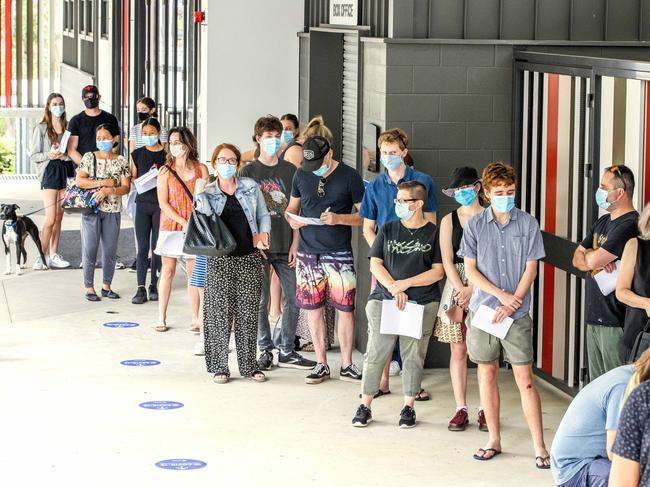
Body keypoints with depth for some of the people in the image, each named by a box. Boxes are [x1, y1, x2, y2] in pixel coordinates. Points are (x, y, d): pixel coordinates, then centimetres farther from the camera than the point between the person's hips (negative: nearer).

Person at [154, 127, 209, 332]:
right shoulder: (165, 171, 2)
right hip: (171, 227, 0)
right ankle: (161, 318, 5)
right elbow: (163, 203, -3)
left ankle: (195, 318, 9)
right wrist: (184, 222, -13)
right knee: (168, 271, 1)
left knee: (194, 272, 3)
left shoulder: (201, 169, 4)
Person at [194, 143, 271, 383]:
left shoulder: (251, 187, 9)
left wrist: (262, 233, -4)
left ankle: (249, 365, 13)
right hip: (220, 260, -1)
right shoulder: (206, 194, 7)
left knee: (248, 312, 4)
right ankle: (219, 366, 5)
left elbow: (264, 215, 13)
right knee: (219, 312, -2)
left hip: (249, 258, 1)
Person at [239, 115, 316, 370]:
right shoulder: (248, 171, 1)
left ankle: (286, 351, 11)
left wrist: (295, 243, 1)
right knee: (260, 301, 1)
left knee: (294, 298, 1)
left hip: (285, 246, 3)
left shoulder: (290, 170, 9)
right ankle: (265, 350, 12)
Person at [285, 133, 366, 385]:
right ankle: (321, 364, 17)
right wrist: (291, 218, -7)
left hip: (339, 253, -3)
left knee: (345, 308, -2)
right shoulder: (301, 175, 6)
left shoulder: (349, 176, -4)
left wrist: (338, 218, -18)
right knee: (313, 307, 6)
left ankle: (346, 365, 11)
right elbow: (292, 207, 16)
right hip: (308, 252, 3)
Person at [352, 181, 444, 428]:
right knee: (376, 353, -1)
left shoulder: (433, 233, 2)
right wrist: (394, 289, -8)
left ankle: (408, 407, 13)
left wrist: (406, 283, -10)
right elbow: (375, 264, 6)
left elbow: (438, 271, -2)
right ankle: (365, 406, 6)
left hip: (422, 303, -1)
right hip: (384, 300, 1)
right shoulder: (388, 230, 9)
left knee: (413, 356, 2)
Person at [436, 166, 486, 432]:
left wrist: (472, 289, -13)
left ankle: (485, 409, 5)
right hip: (456, 285, 2)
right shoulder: (449, 220, 9)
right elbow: (447, 260, 2)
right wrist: (460, 290, -10)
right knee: (458, 350, 2)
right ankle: (461, 409, 8)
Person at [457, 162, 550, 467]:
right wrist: (501, 294, -11)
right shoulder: (475, 226, 3)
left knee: (525, 378, -4)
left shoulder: (528, 224, 1)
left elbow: (531, 269, -1)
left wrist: (512, 303, -11)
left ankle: (540, 447, -1)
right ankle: (494, 440, 19)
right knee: (487, 373, 8)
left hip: (516, 315, -2)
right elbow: (470, 270, 0)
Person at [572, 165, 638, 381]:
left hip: (615, 322, -9)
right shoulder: (602, 222, 15)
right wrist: (597, 262, -8)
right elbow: (577, 259, 14)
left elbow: (593, 259, -21)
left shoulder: (629, 225, -15)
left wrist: (589, 255, 3)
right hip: (594, 318, 9)